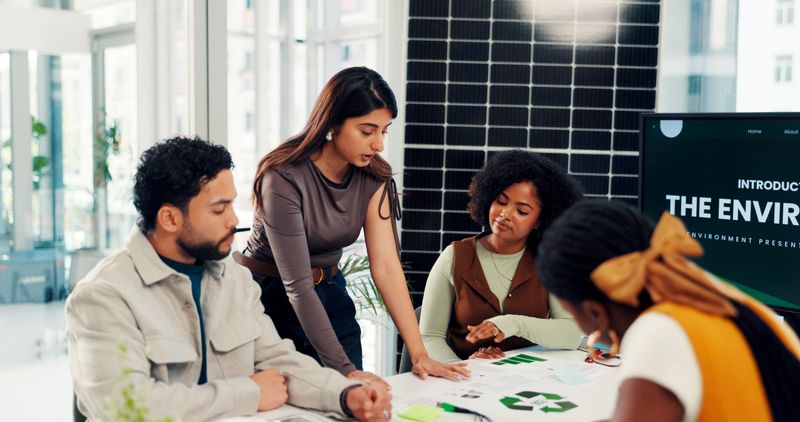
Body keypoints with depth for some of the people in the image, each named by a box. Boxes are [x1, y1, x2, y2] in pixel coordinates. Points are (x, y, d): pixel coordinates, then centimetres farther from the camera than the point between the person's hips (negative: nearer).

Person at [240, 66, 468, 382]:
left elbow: (386, 266, -14)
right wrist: (344, 368, -30)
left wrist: (419, 354, -21)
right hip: (271, 297, -5)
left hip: (330, 293, 5)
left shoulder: (373, 177, -9)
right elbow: (297, 285, -27)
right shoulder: (284, 178, -26)